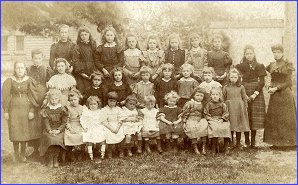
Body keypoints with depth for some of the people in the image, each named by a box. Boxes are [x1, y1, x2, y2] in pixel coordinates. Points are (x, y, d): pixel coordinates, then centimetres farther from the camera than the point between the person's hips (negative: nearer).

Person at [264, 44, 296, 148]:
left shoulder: (288, 65, -2)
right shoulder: (271, 65, 11)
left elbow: (288, 82, -7)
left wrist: (277, 88, -15)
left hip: (285, 94, -4)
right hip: (274, 95, 5)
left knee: (286, 118, -1)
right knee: (274, 118, 3)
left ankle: (288, 141, 6)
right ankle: (276, 142, 9)